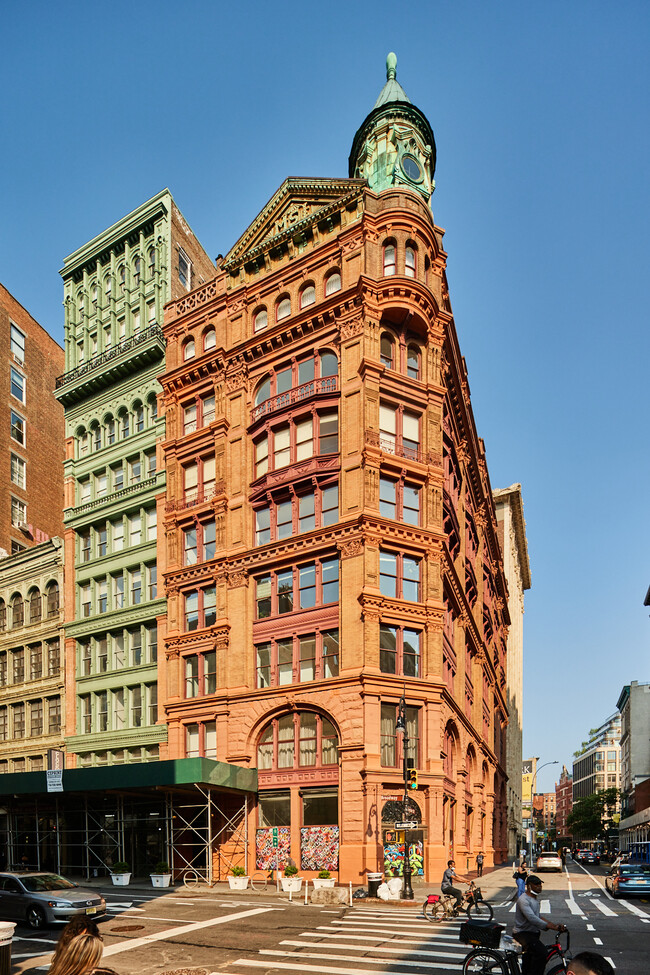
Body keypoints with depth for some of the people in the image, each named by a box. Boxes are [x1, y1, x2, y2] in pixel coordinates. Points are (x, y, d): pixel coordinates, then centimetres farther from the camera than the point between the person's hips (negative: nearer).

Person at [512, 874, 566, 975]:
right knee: (541, 951, -29)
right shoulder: (523, 899, -24)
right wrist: (553, 927, -37)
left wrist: (555, 925, 0)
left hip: (533, 933, 10)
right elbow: (532, 918, -34)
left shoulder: (535, 898, 10)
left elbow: (537, 917, 13)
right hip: (522, 933, -10)